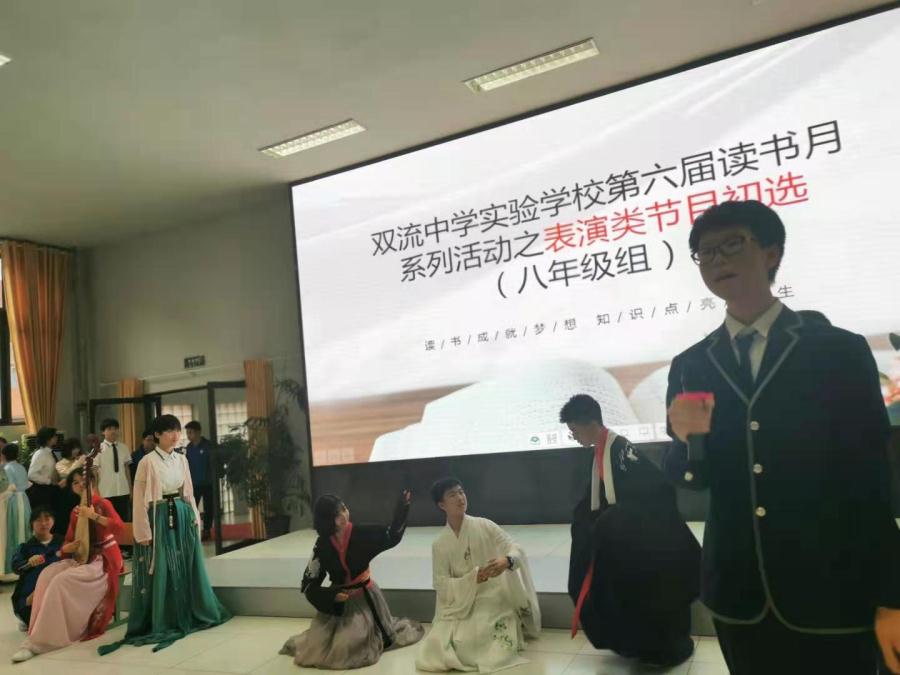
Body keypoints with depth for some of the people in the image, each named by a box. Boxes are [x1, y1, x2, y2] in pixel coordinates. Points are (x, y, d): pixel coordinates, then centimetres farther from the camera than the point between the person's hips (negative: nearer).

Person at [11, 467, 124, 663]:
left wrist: (94, 516, -27)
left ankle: (38, 641, -20)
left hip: (104, 560, -7)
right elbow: (68, 541, 14)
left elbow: (119, 526, -23)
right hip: (83, 557, 7)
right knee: (47, 575, -18)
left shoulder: (103, 504, -6)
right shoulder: (75, 511, 12)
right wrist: (66, 548, -9)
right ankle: (45, 631, -12)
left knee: (62, 581, -26)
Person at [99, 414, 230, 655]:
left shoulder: (181, 459, 6)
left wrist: (195, 518, 9)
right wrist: (143, 531, -12)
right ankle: (161, 622, 13)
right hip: (160, 519, -6)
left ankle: (190, 615, 26)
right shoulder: (148, 462, -10)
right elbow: (140, 499, -10)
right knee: (161, 570, 1)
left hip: (182, 517, 6)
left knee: (187, 567, 12)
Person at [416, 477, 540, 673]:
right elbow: (441, 585, -6)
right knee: (436, 650, -14)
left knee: (493, 650, -22)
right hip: (459, 606, 2)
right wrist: (473, 578, -22)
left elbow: (517, 551, -7)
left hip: (493, 601, -2)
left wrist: (507, 561, -31)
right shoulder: (439, 544, -2)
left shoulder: (485, 526, -5)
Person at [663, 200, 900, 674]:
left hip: (831, 595, -2)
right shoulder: (688, 367, 2)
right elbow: (688, 479, 5)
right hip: (738, 596, 3)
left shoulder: (841, 351, -5)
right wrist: (690, 438, -17)